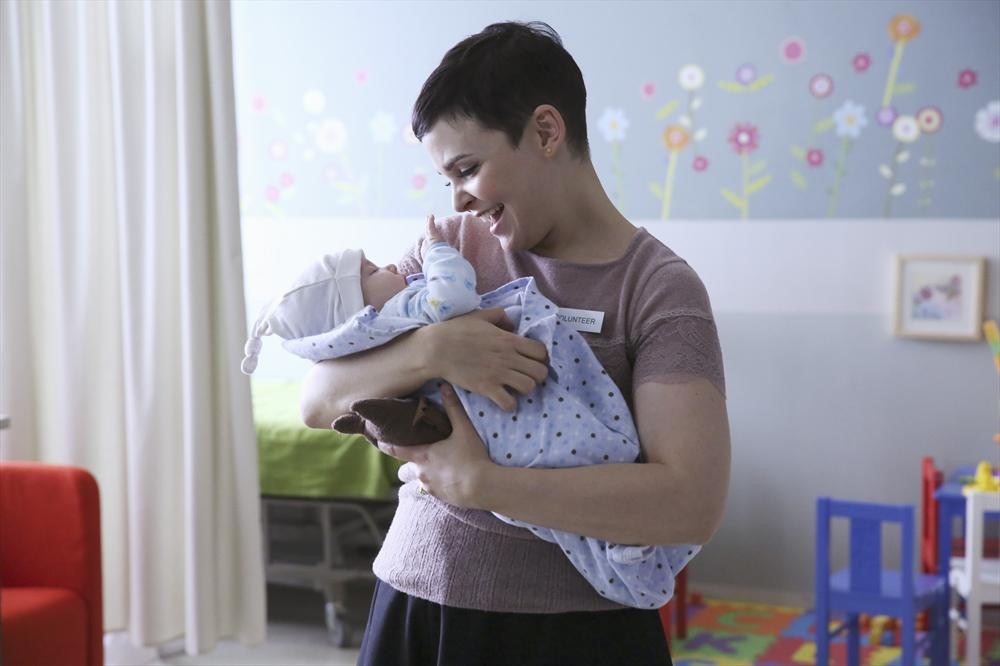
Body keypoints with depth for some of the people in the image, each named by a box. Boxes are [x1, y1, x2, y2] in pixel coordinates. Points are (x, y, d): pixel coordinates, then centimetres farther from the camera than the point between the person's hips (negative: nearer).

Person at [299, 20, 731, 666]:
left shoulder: (659, 288, -11)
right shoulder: (451, 244, 3)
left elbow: (694, 503, -23)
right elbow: (319, 401, 0)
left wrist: (476, 480, -23)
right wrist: (428, 350, -19)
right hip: (419, 598, 4)